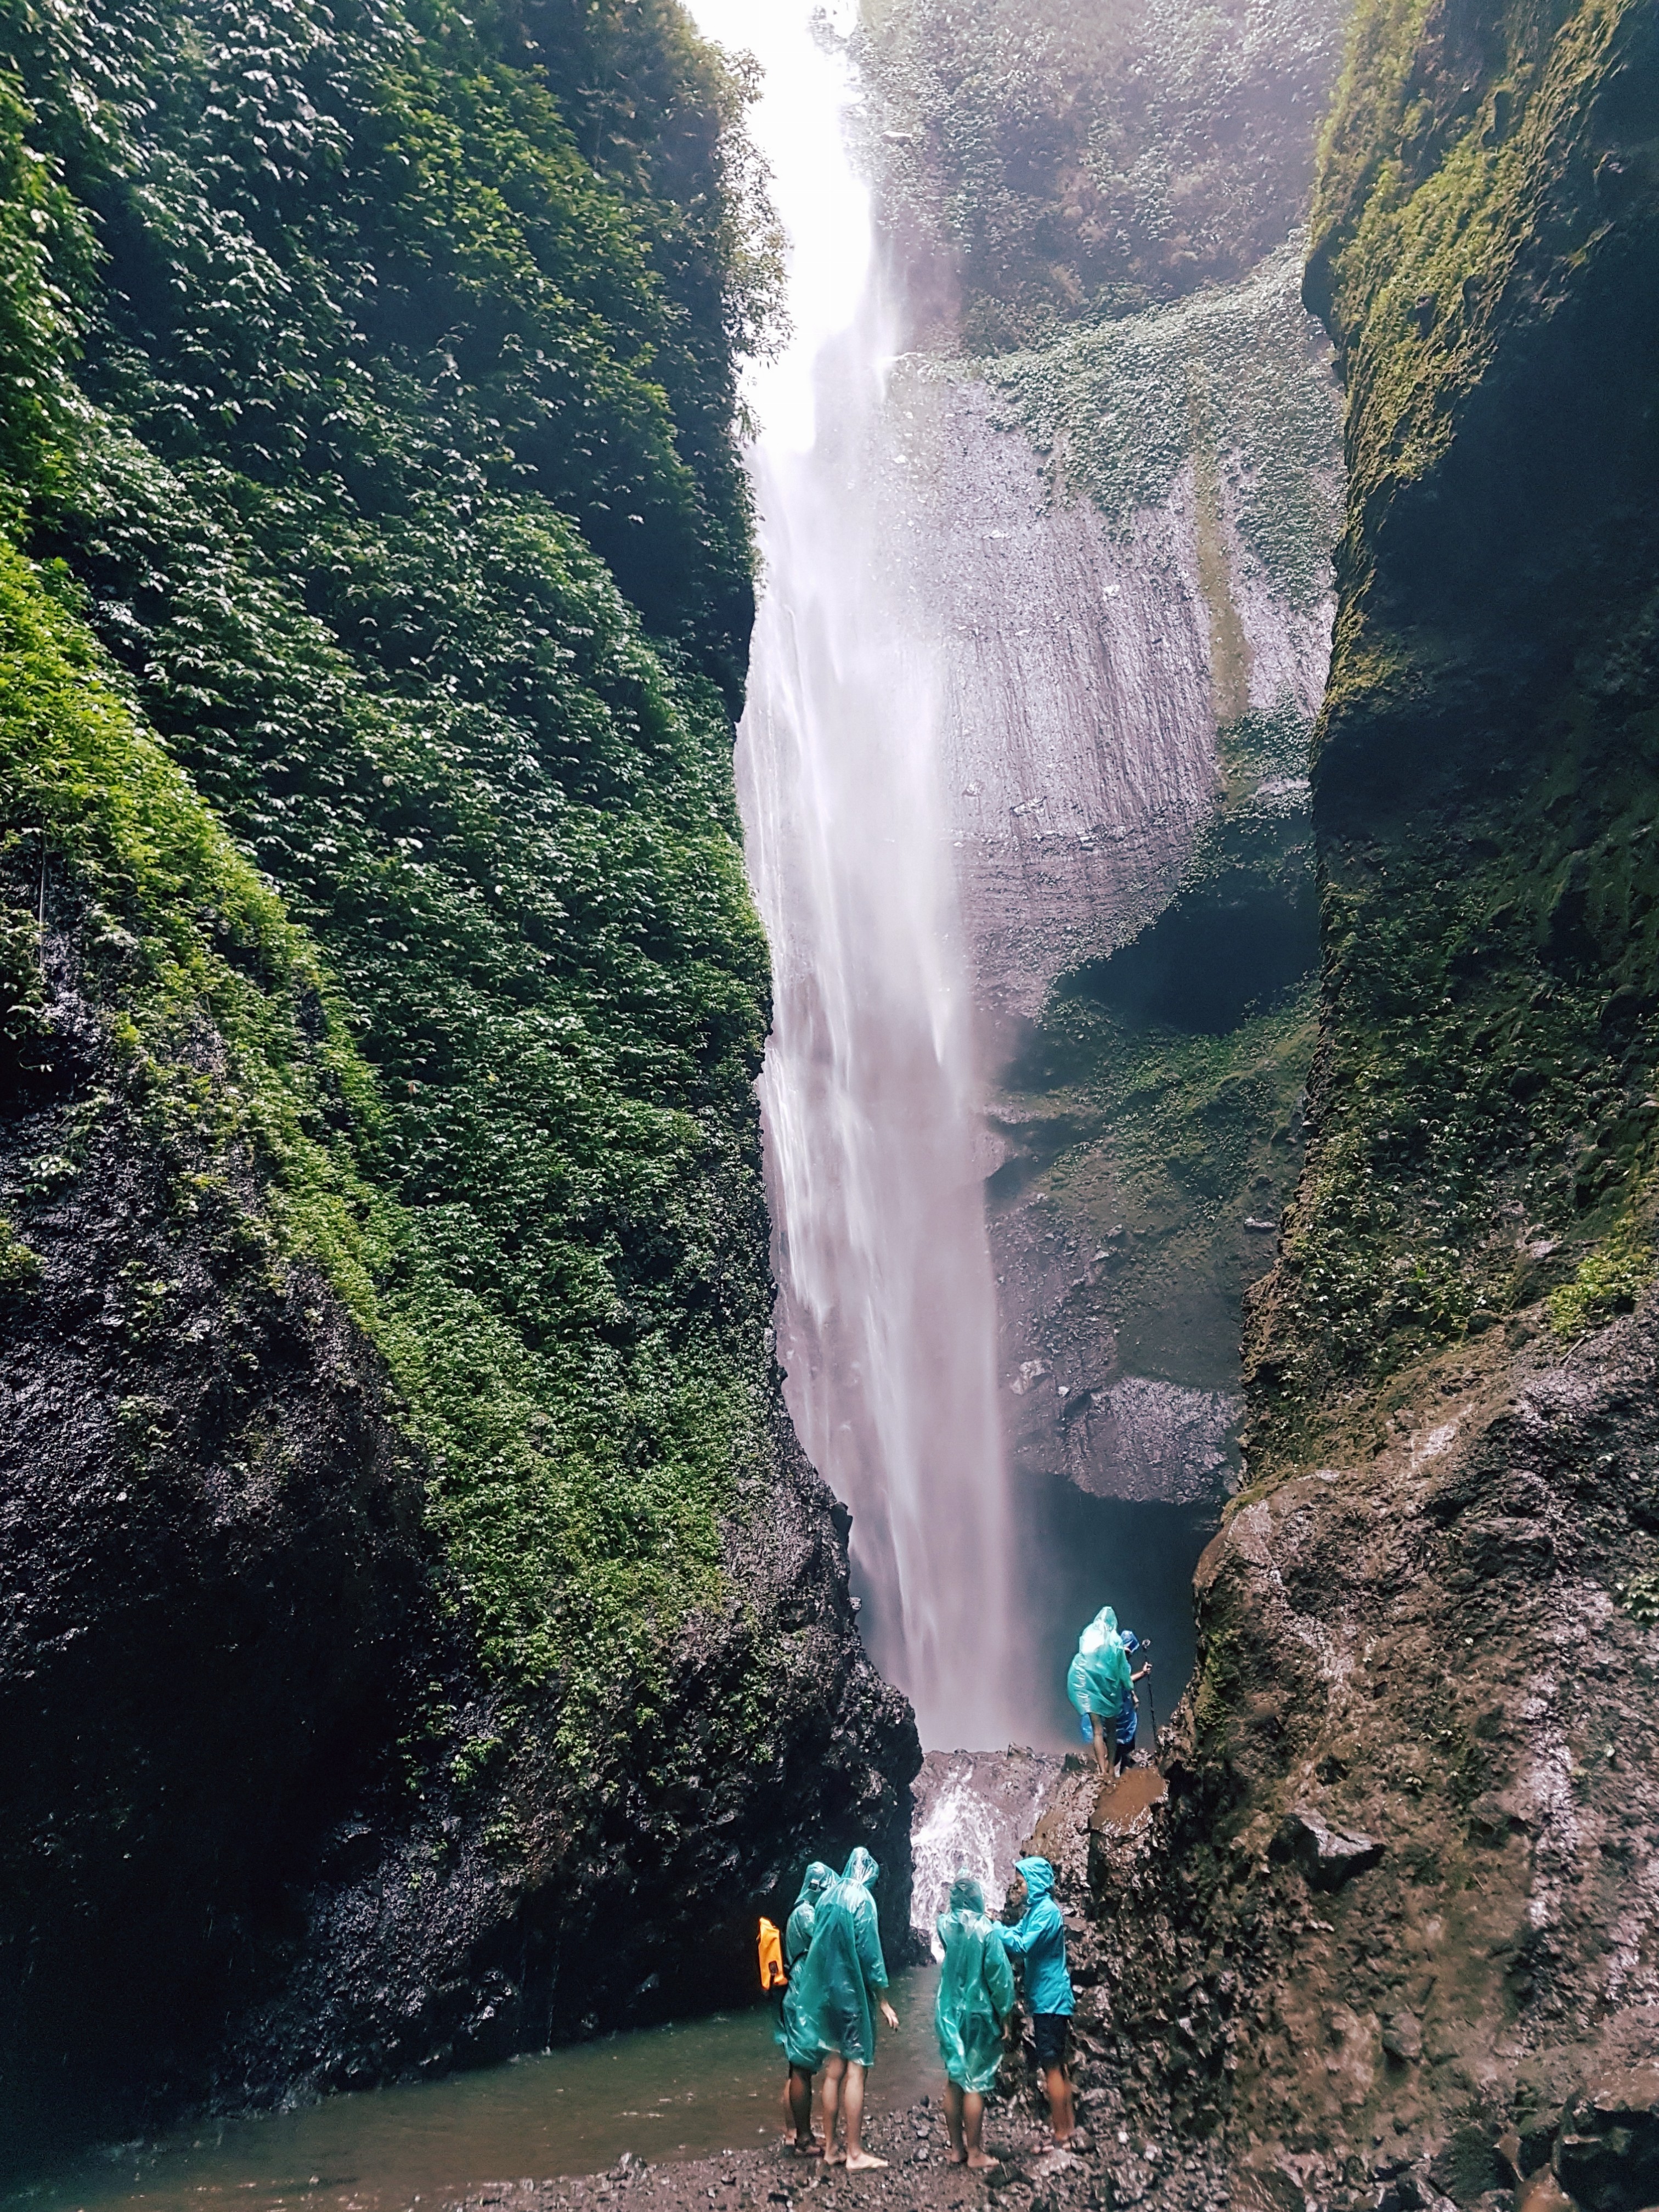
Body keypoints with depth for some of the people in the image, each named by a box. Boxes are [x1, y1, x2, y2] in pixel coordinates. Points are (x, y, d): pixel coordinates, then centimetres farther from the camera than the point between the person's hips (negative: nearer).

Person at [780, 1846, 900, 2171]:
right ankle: (855, 2153, 2)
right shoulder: (862, 1898, -11)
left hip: (825, 1992, 7)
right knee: (855, 2071, -1)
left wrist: (827, 1981, 19)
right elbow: (870, 1952, -13)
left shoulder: (827, 1897, 10)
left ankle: (831, 2148, 16)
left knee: (834, 2070, 12)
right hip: (853, 1992, -7)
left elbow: (818, 1945, 13)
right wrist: (884, 2002, -7)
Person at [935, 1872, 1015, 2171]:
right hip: (978, 2014, -5)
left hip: (949, 2012, 5)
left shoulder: (944, 1925, -2)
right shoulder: (986, 1930, -16)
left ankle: (957, 2149, 22)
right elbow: (999, 1975, -13)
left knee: (954, 2080, 14)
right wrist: (1004, 2012, 0)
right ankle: (975, 2154, 11)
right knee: (975, 2084, 4)